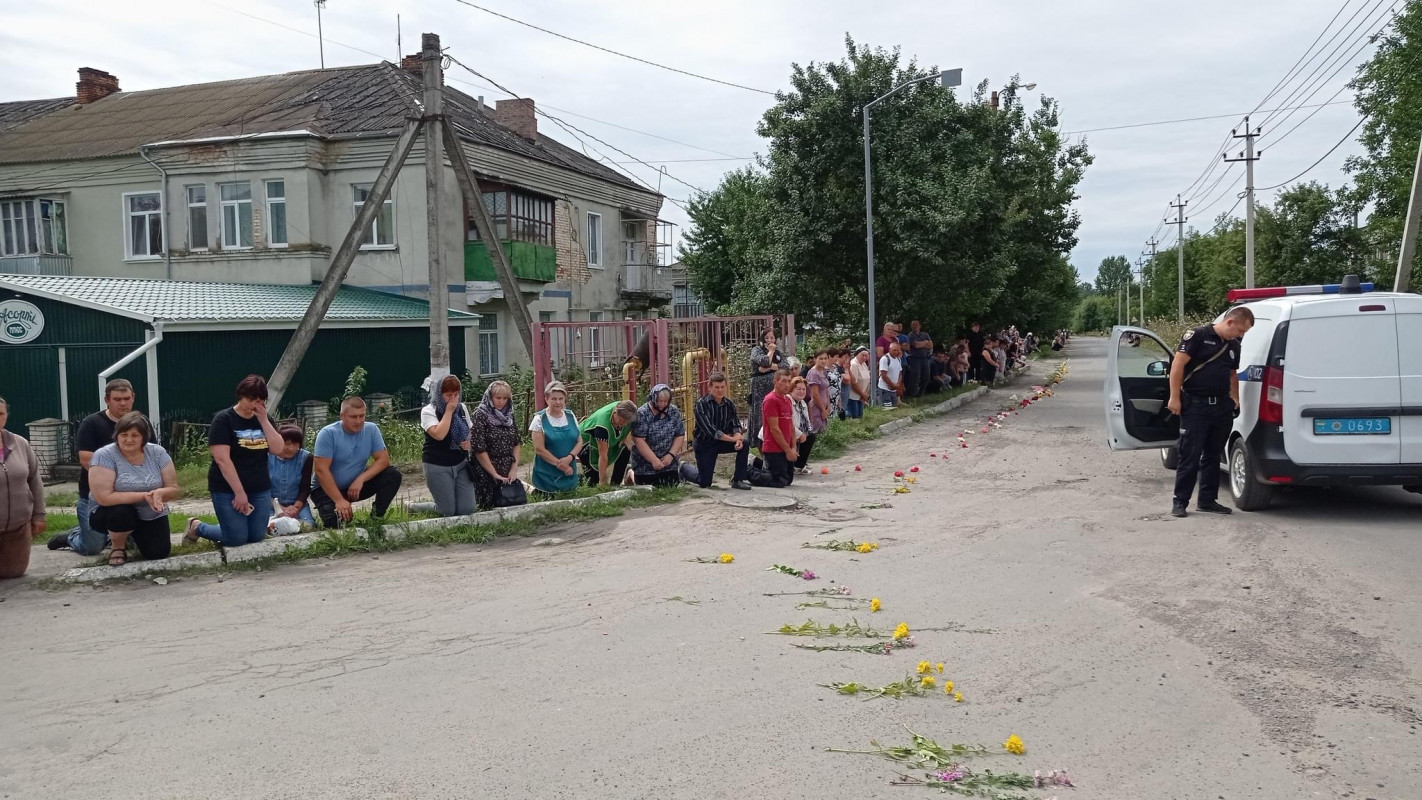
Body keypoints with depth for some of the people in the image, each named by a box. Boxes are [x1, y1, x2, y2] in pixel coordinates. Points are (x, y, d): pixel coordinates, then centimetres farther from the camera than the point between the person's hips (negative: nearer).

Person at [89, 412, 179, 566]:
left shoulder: (157, 453, -9)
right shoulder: (104, 455, -19)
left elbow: (174, 490, -7)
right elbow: (104, 497, -28)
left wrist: (159, 493, -31)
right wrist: (144, 495, -30)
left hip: (151, 516, 3)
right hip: (111, 514, -3)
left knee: (158, 553, -15)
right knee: (122, 512, -36)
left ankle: (133, 536, 21)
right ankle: (117, 546, -2)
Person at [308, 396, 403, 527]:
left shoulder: (371, 429, -7)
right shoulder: (328, 434, -19)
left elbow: (383, 459, -11)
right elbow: (322, 470, -23)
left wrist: (360, 479, -27)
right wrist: (339, 501, -28)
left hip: (356, 486, 4)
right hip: (327, 488, -4)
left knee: (393, 475, -16)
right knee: (333, 521, -30)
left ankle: (377, 516, -2)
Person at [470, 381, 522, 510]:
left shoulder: (509, 415, 7)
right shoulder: (481, 415, -10)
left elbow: (517, 443, 10)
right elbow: (479, 449, -15)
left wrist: (514, 468, -2)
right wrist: (495, 474, -13)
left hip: (508, 474, 5)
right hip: (487, 474, -5)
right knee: (489, 508, -1)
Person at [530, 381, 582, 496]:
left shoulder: (570, 416, 6)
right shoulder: (539, 419, -7)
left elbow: (579, 441, 6)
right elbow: (539, 449, -11)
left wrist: (569, 458, -13)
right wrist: (560, 464, -14)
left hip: (569, 474, 4)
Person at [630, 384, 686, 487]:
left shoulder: (674, 412, -1)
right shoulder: (642, 414, -16)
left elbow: (680, 436, 1)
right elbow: (639, 440, -19)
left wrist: (671, 455, -13)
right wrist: (654, 460, -22)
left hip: (669, 463, 4)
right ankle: (631, 473, 29)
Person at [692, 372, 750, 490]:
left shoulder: (729, 404, -2)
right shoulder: (701, 404, -18)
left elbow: (736, 425, -4)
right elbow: (709, 429, -27)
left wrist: (738, 438, -29)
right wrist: (732, 438, -29)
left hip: (720, 442, 5)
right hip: (704, 443, -4)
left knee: (744, 444, -21)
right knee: (705, 483, -7)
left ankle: (738, 480, -8)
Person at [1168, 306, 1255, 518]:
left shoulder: (1234, 346, 13)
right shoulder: (1198, 335, -9)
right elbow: (1178, 365, -12)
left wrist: (1235, 399, 19)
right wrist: (1174, 397, -15)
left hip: (1221, 406, 7)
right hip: (1195, 405, -7)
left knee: (1213, 456, 11)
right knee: (1189, 455, -5)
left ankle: (1207, 500, 20)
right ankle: (1180, 501, 2)